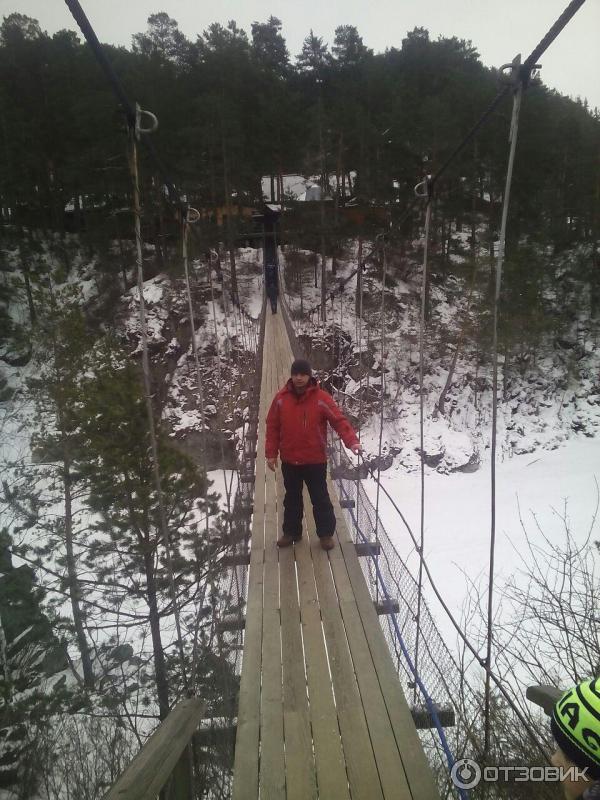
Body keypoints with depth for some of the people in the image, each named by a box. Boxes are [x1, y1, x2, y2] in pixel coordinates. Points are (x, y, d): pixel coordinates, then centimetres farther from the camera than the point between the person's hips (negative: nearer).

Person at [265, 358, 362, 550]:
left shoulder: (322, 398, -11)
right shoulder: (281, 398, -3)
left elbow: (339, 420, -16)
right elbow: (272, 427, 2)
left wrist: (352, 441, -31)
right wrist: (271, 453, -1)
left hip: (315, 461, -3)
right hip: (289, 461, 3)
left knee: (320, 499, 9)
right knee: (292, 499, 18)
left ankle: (326, 533, 25)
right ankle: (291, 532, 34)